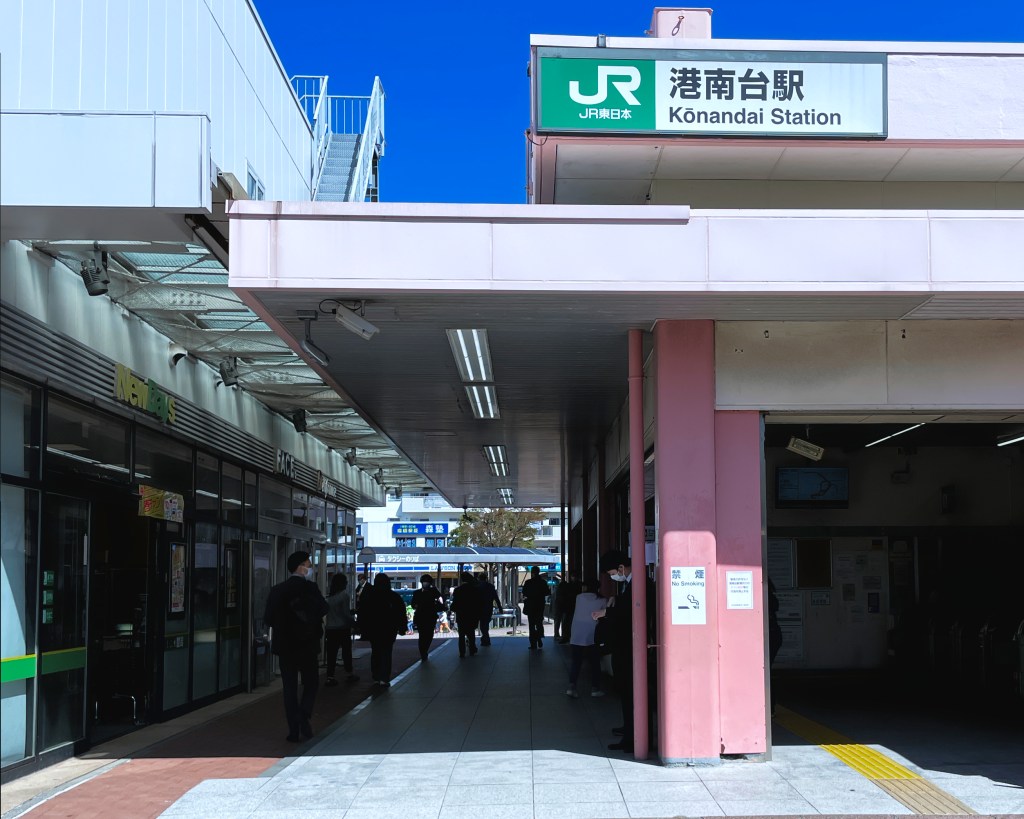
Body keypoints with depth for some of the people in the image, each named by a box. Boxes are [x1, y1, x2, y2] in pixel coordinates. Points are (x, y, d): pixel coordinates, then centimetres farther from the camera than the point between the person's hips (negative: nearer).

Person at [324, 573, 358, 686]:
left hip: (330, 628, 4)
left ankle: (330, 677, -1)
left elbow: (328, 612, 9)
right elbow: (346, 613, -13)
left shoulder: (329, 597, 5)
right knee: (346, 651, 10)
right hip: (343, 628, -4)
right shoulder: (345, 595, -11)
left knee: (331, 652, 3)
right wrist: (354, 622, 1)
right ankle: (349, 674, 20)